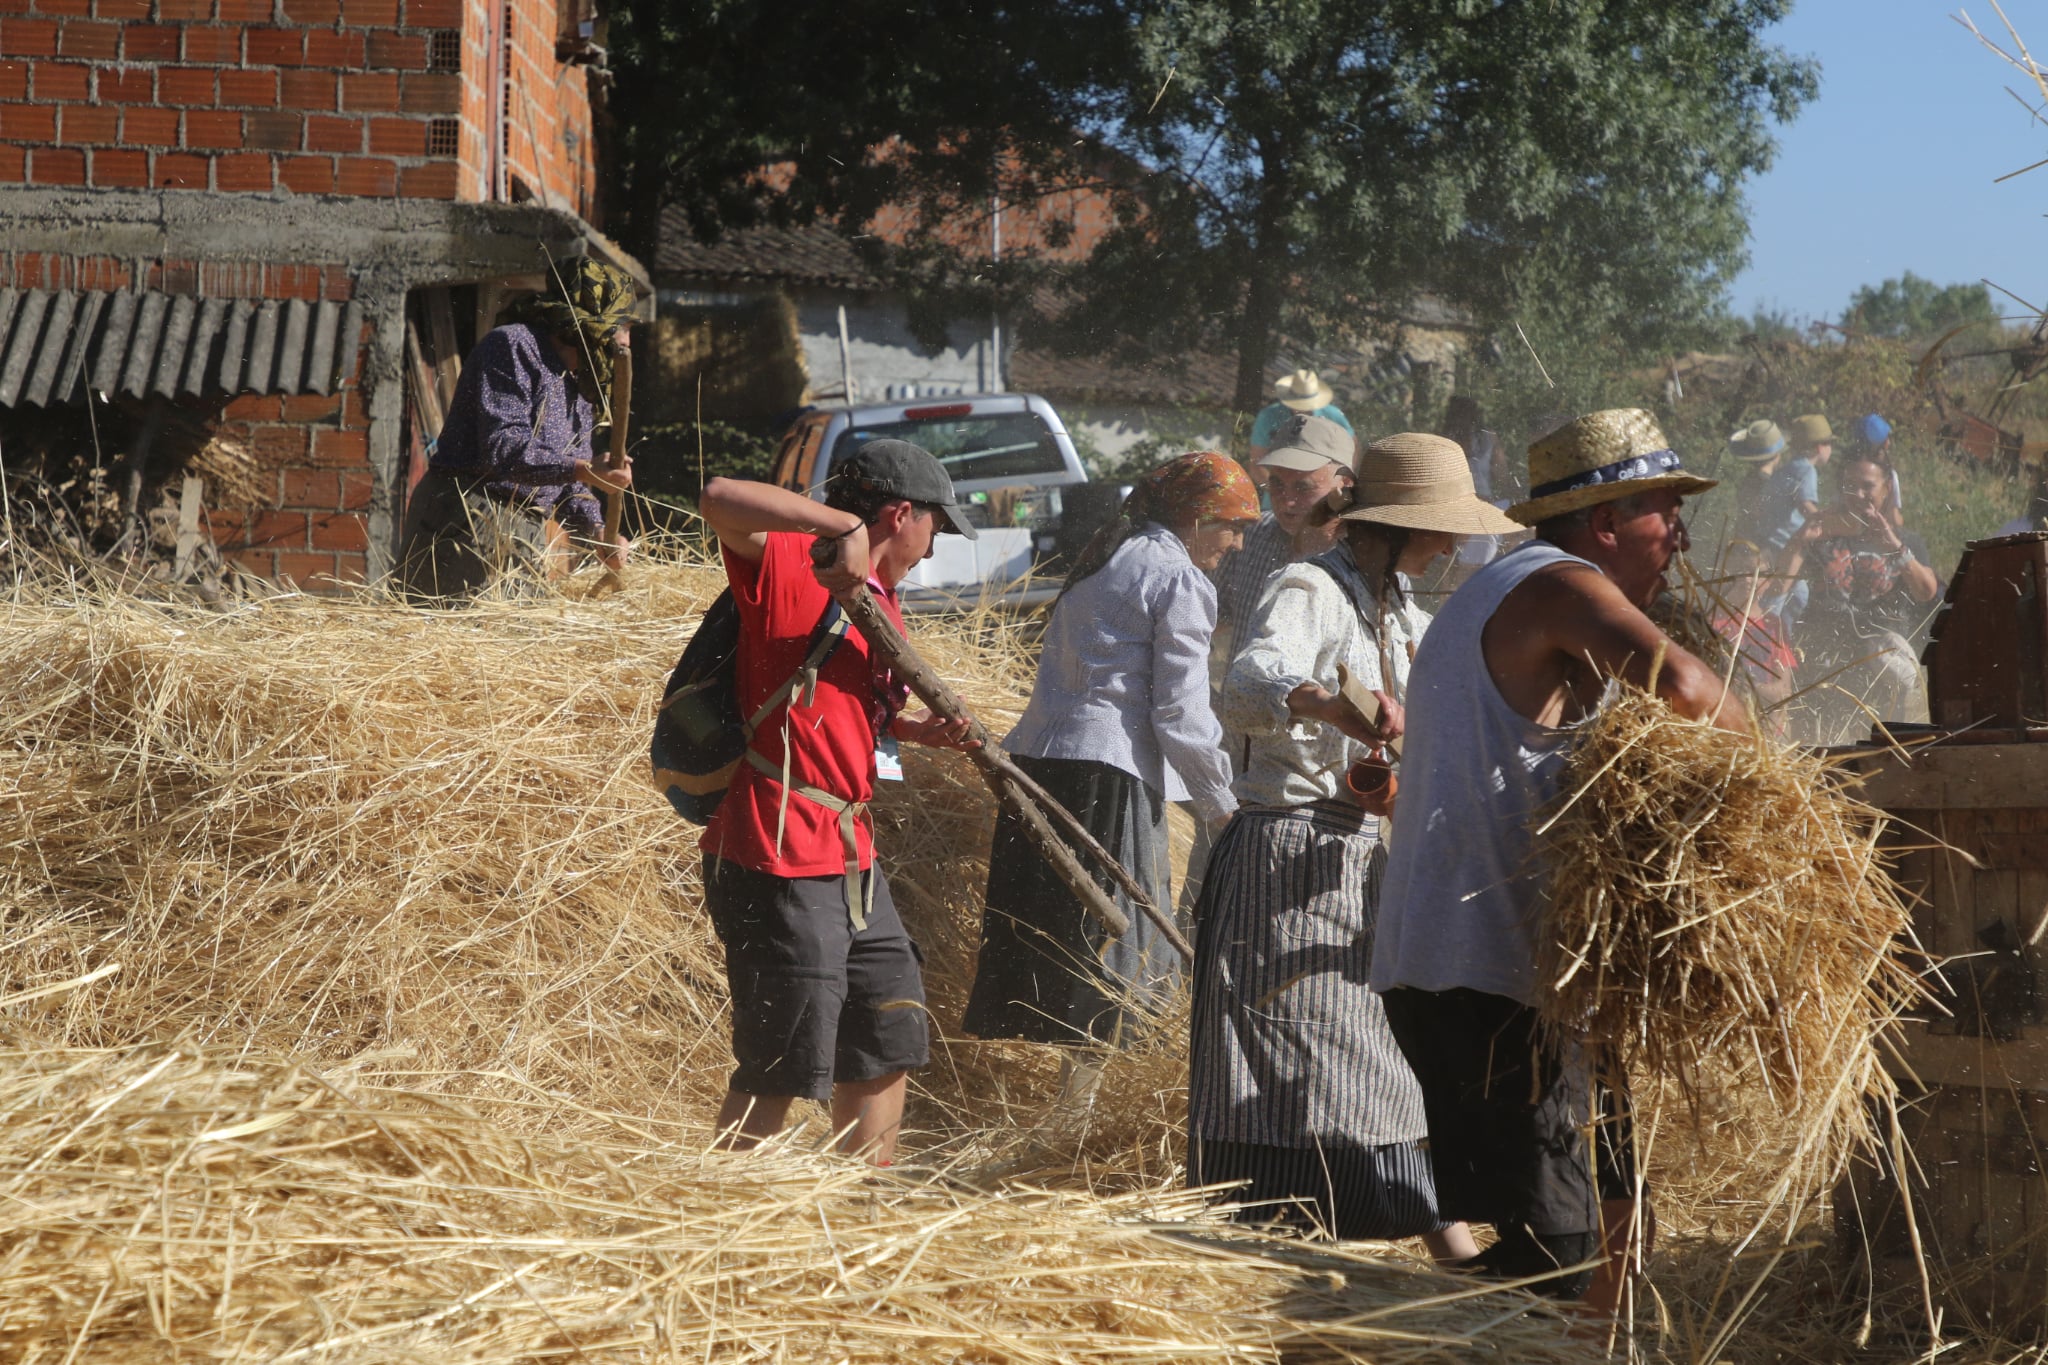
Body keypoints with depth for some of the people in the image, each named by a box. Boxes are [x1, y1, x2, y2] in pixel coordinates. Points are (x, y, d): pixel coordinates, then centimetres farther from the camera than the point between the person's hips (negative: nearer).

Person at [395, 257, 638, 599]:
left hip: (524, 541, 9)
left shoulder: (582, 386, 19)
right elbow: (504, 449, -20)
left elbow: (570, 484, 19)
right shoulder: (512, 346, -8)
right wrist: (583, 469, -29)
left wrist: (596, 532, 0)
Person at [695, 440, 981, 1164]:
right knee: (778, 1070, -6)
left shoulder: (883, 603, 17)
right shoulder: (788, 566, -10)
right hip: (779, 859, -10)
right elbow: (719, 497, -28)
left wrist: (922, 730, 10)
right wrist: (843, 525, -30)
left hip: (852, 859, 10)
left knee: (888, 1042, 18)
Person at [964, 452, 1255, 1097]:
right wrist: (1220, 803, 0)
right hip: (1109, 770, -8)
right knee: (1108, 947, -3)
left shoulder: (1102, 558, 21)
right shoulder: (1178, 579, -5)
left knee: (1043, 935, 10)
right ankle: (1080, 1094, -4)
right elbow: (1179, 710, -9)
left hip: (1037, 755, 8)